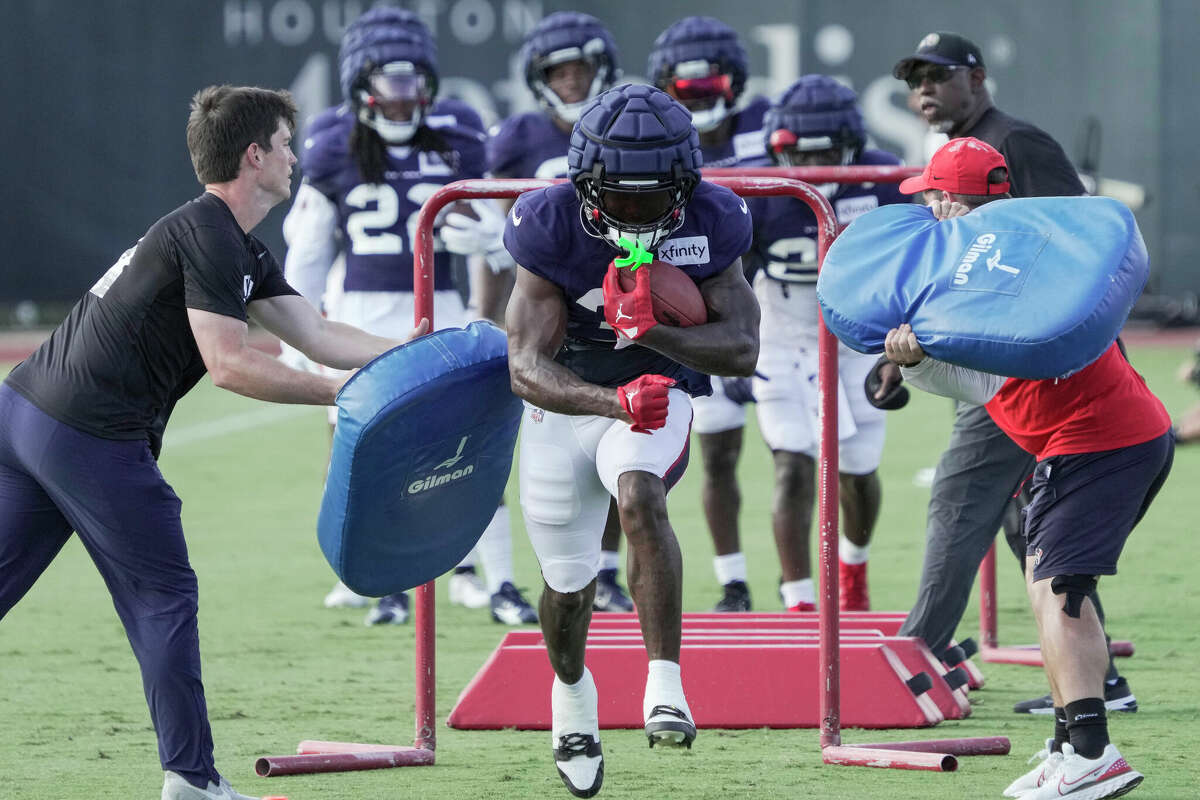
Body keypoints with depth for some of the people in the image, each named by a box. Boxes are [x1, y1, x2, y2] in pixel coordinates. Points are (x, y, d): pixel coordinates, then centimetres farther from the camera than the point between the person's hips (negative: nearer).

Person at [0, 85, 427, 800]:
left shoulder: (242, 253, 20)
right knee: (162, 594, 2)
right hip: (91, 437, -9)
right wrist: (339, 392, -10)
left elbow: (318, 336, 20)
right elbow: (228, 364, -16)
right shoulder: (209, 236, -11)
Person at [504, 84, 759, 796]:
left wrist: (652, 332, -36)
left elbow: (743, 349, -18)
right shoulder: (552, 228, -22)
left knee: (640, 496, -33)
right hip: (563, 404, 1)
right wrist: (615, 402, -44)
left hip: (658, 394, 0)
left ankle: (666, 684, -35)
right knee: (568, 578, 11)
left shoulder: (709, 224, -16)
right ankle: (571, 693, 45)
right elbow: (528, 368, -25)